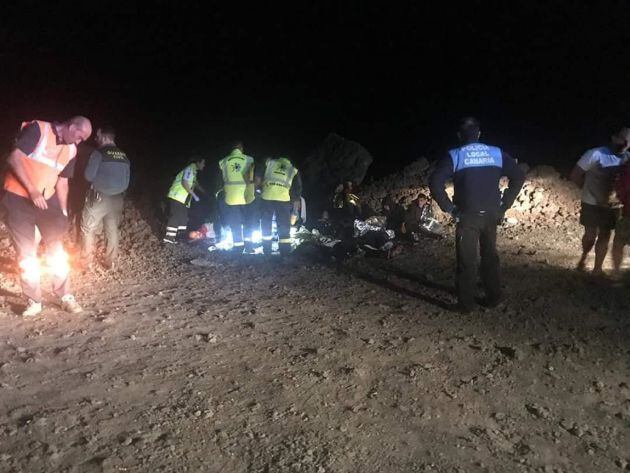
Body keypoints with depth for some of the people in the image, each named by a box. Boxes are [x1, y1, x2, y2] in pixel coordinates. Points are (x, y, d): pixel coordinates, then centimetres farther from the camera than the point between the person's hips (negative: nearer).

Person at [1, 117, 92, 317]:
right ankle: (34, 301, 10)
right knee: (26, 254, 0)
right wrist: (32, 190, -25)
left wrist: (63, 211, 8)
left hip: (47, 200, 5)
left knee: (56, 249, 4)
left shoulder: (71, 151, 6)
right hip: (18, 198, -5)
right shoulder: (38, 129, -13)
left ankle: (66, 297, 13)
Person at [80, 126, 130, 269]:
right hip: (117, 199, 5)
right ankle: (110, 262, 22)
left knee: (88, 229, 12)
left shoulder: (99, 153, -13)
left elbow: (88, 175, -11)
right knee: (112, 230, 15)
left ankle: (86, 261, 20)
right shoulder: (124, 156, 4)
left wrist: (97, 179, 8)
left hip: (99, 197, -5)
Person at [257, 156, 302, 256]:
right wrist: (295, 212, 24)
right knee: (284, 229, 10)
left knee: (265, 226, 15)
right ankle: (285, 254, 10)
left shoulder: (269, 162, 22)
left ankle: (267, 252, 19)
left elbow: (258, 177, 6)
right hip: (283, 199, 0)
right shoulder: (294, 171, 23)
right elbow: (297, 191, 20)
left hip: (267, 197, 0)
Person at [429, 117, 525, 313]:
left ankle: (466, 303, 14)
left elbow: (435, 183, -17)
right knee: (490, 256, 19)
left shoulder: (455, 155, -7)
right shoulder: (497, 153, 4)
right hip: (491, 215, 3)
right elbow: (519, 176, 3)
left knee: (467, 261, 6)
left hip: (467, 216, -3)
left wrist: (450, 209, -9)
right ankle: (493, 298, 28)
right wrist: (504, 205, 6)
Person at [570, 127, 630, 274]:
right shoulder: (595, 154, -13)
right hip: (592, 204, -3)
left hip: (611, 206, 4)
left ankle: (597, 268, 17)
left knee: (605, 236, 7)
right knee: (590, 235, 3)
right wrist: (589, 190, -7)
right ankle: (584, 257, 31)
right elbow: (575, 175, -10)